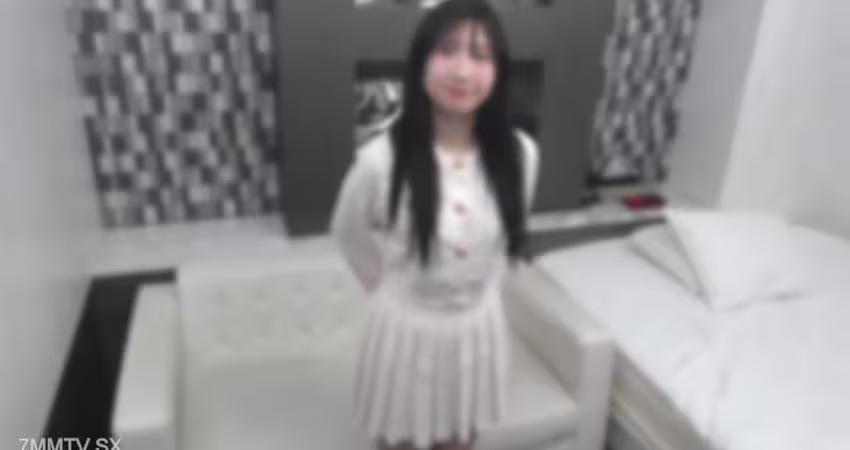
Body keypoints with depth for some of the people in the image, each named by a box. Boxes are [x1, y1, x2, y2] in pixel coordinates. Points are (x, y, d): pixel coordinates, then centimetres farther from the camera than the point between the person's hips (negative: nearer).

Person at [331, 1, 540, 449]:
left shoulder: (519, 153, -15)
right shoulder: (381, 159, -24)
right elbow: (348, 232, -3)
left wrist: (478, 285, 10)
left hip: (477, 328, 3)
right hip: (407, 329, -2)